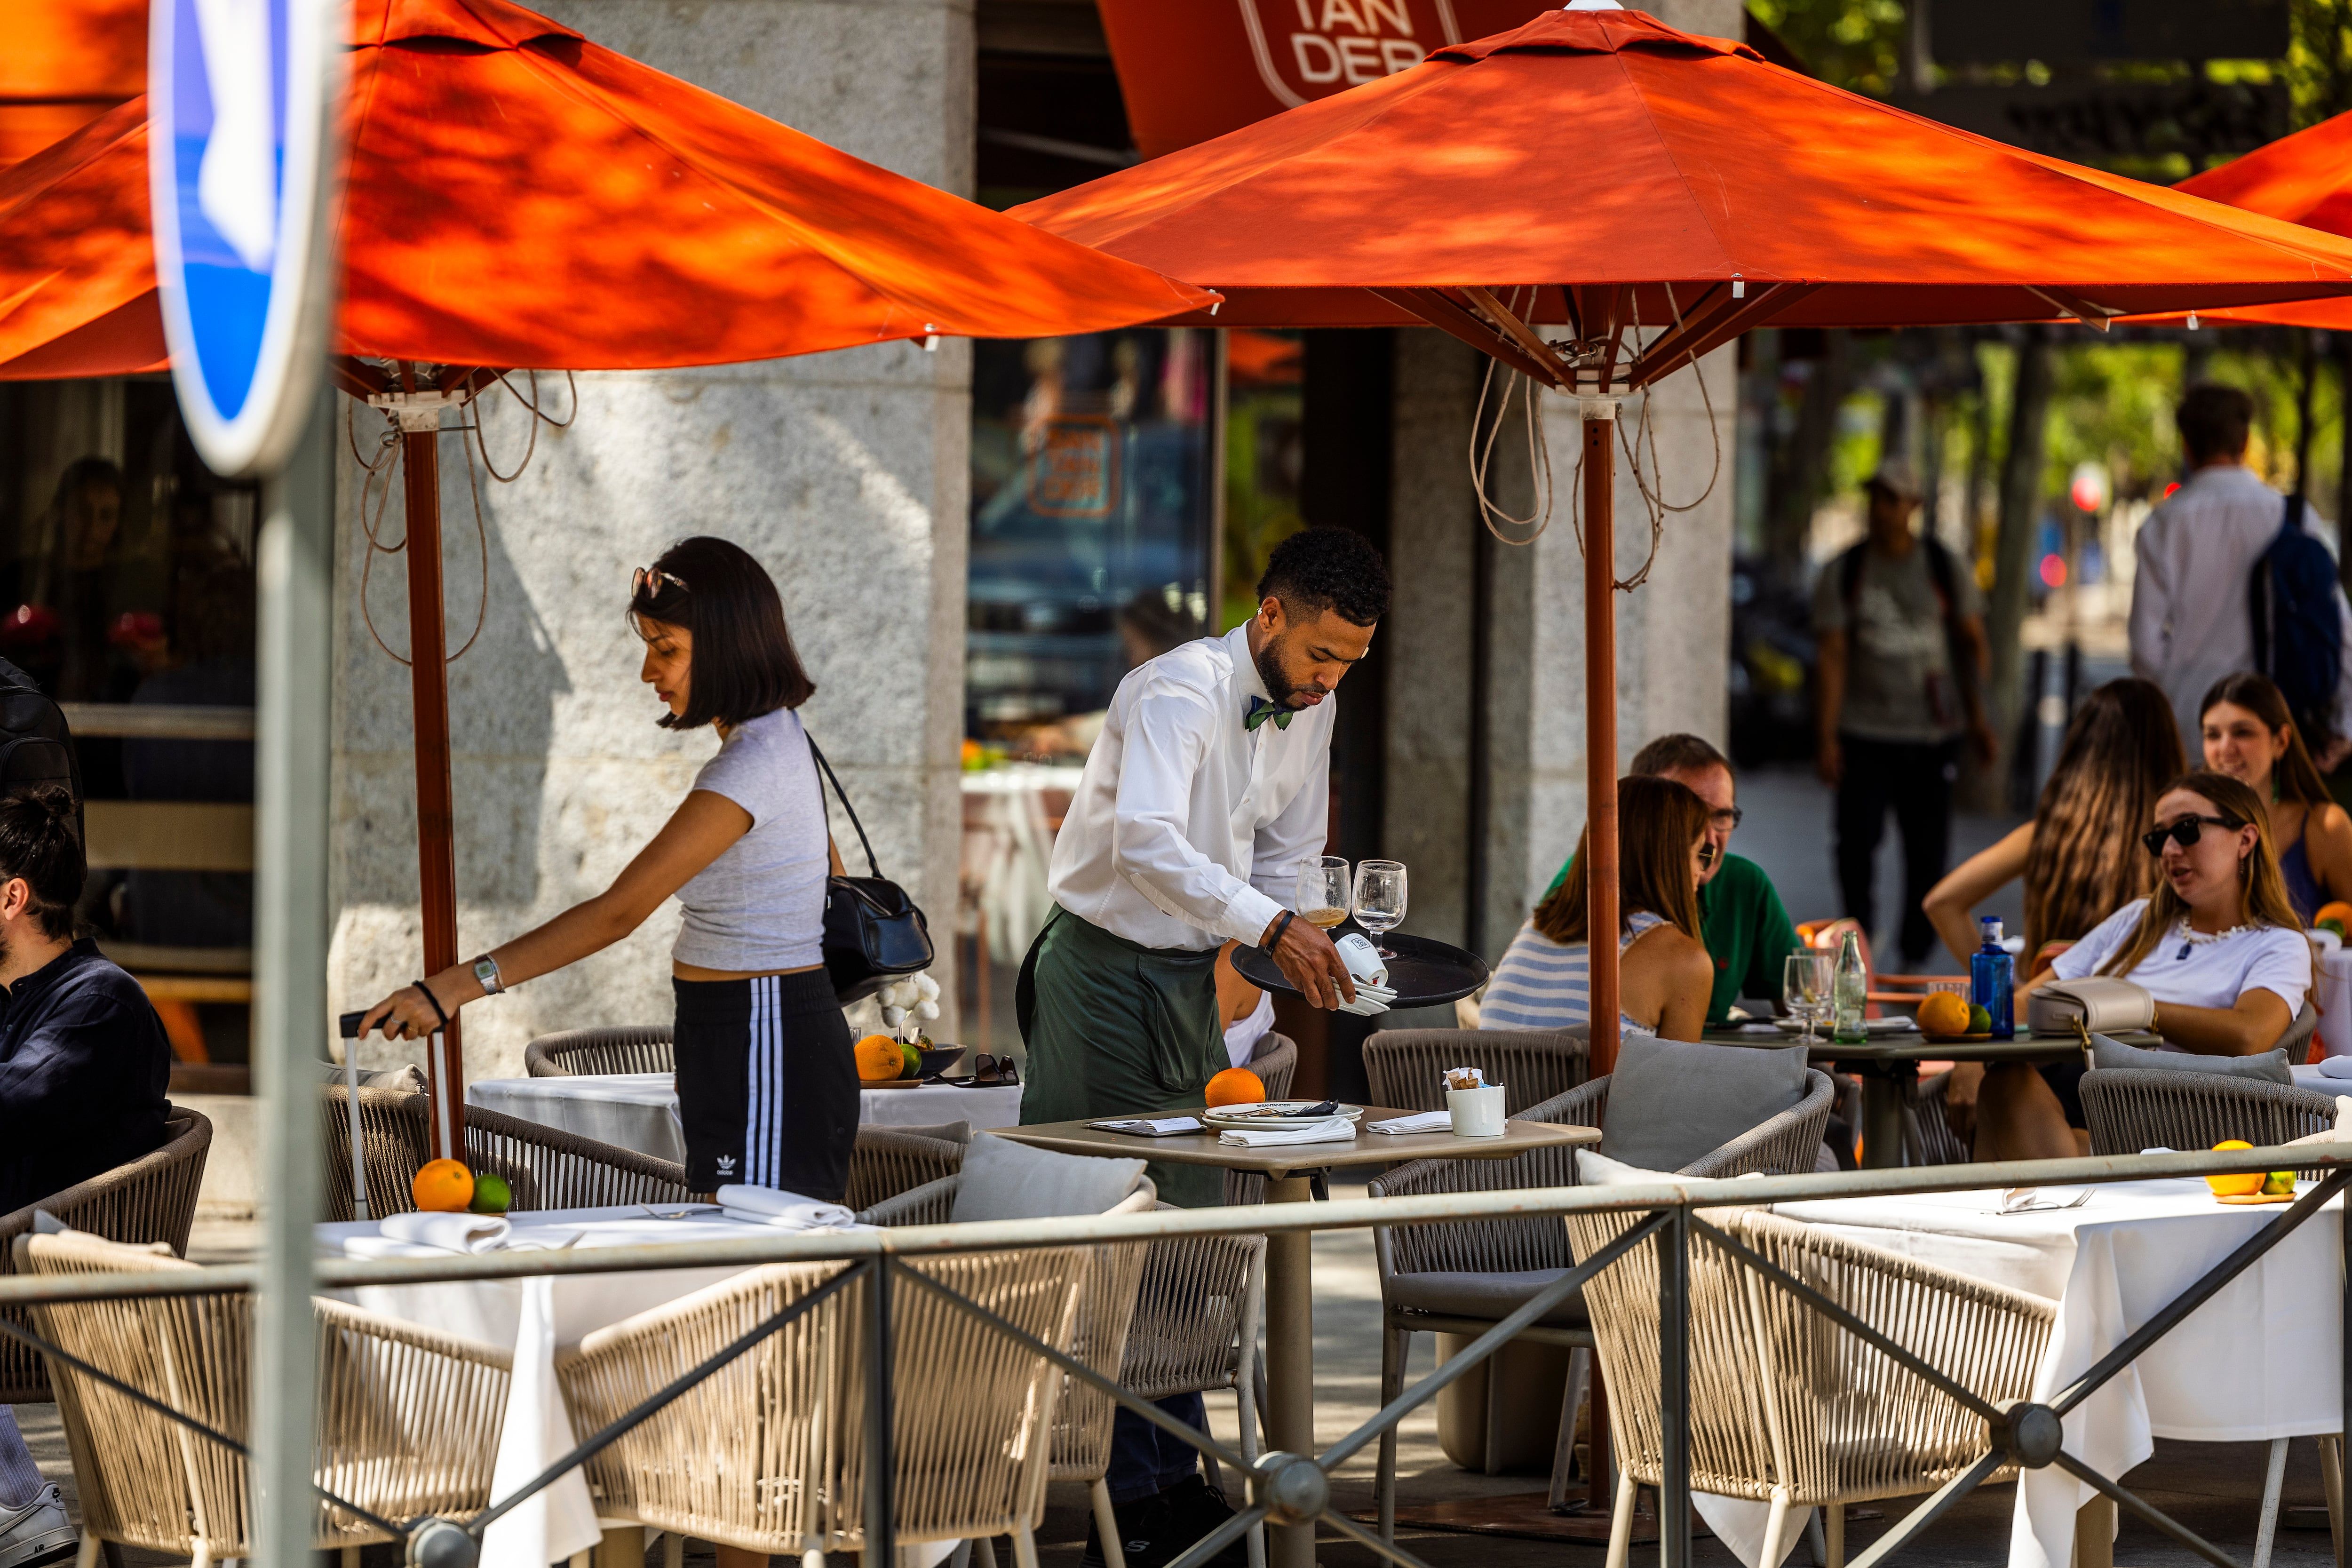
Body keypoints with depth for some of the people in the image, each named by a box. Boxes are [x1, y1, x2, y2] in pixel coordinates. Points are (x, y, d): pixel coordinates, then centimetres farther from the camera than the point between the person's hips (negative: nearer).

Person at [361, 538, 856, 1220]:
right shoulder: (779, 738, 12)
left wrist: (458, 985, -29)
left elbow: (619, 912, -26)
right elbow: (834, 884, 25)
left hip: (764, 1055, -10)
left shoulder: (752, 766, -20)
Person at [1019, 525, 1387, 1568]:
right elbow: (1146, 841, -38)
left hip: (1193, 977, 8)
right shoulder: (1179, 694, -21)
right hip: (1106, 966, -8)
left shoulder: (1311, 709, 5)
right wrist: (1271, 929, -47)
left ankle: (1175, 1483, 13)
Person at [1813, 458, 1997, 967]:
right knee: (1856, 844, -11)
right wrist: (1828, 736, -8)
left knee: (1928, 851, -1)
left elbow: (1973, 643, 10)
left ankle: (1914, 957, 12)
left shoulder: (1946, 569, 4)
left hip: (1932, 734, 1)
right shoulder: (1842, 576, 2)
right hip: (1865, 733, 0)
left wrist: (1977, 716, 1)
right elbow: (1833, 656, -1)